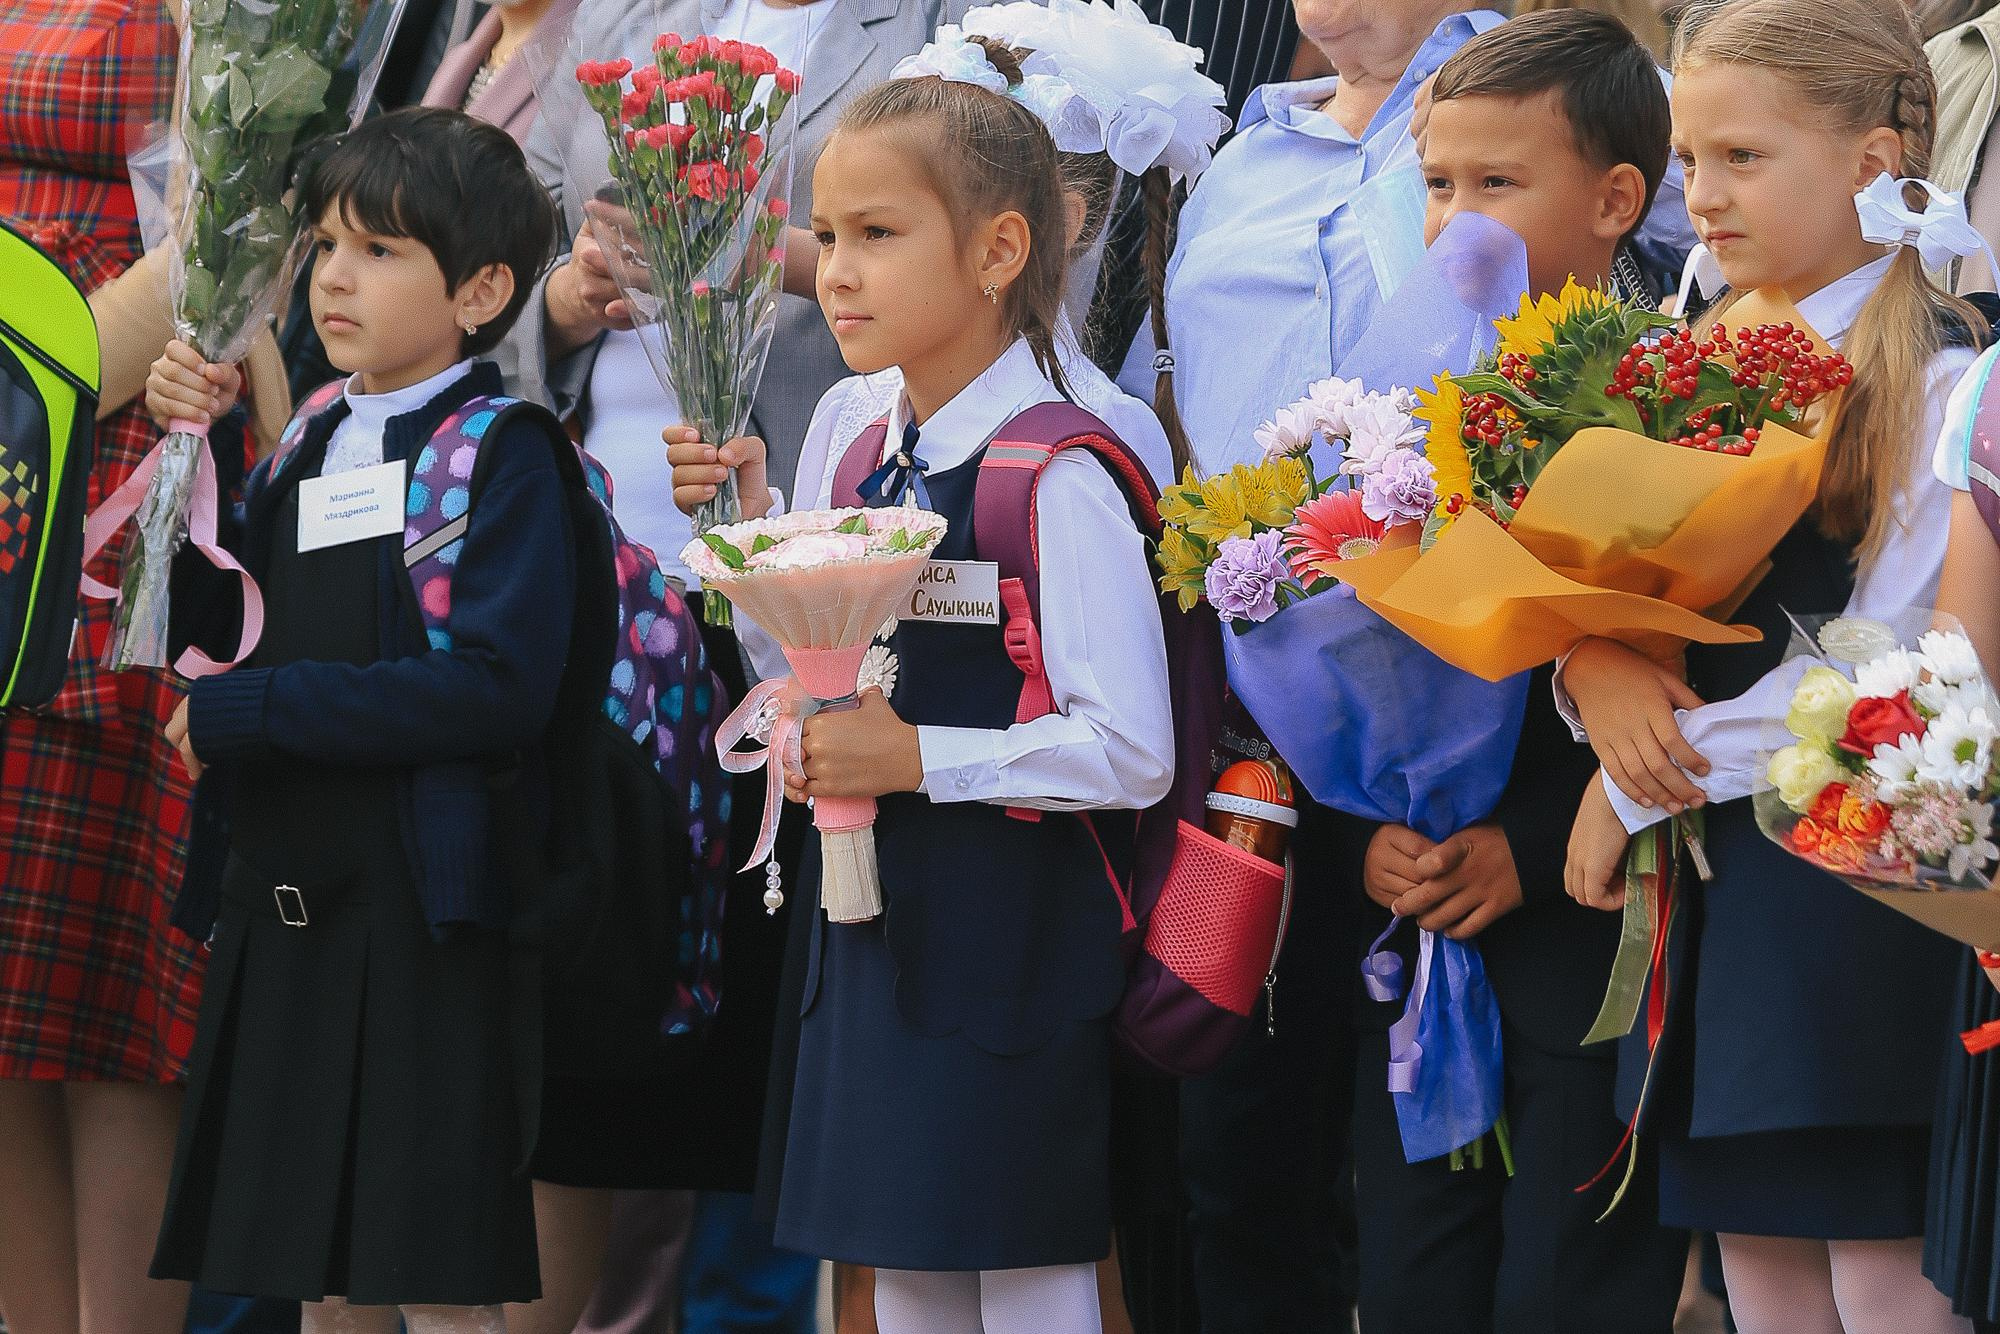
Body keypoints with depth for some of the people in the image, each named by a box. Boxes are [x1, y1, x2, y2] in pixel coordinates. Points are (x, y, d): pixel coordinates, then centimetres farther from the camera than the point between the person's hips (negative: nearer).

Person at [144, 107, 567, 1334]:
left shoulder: (505, 455, -9)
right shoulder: (305, 451, 14)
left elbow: (498, 685, -21)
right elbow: (213, 629, 17)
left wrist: (245, 713, -18)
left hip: (429, 915, -7)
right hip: (288, 904, 7)